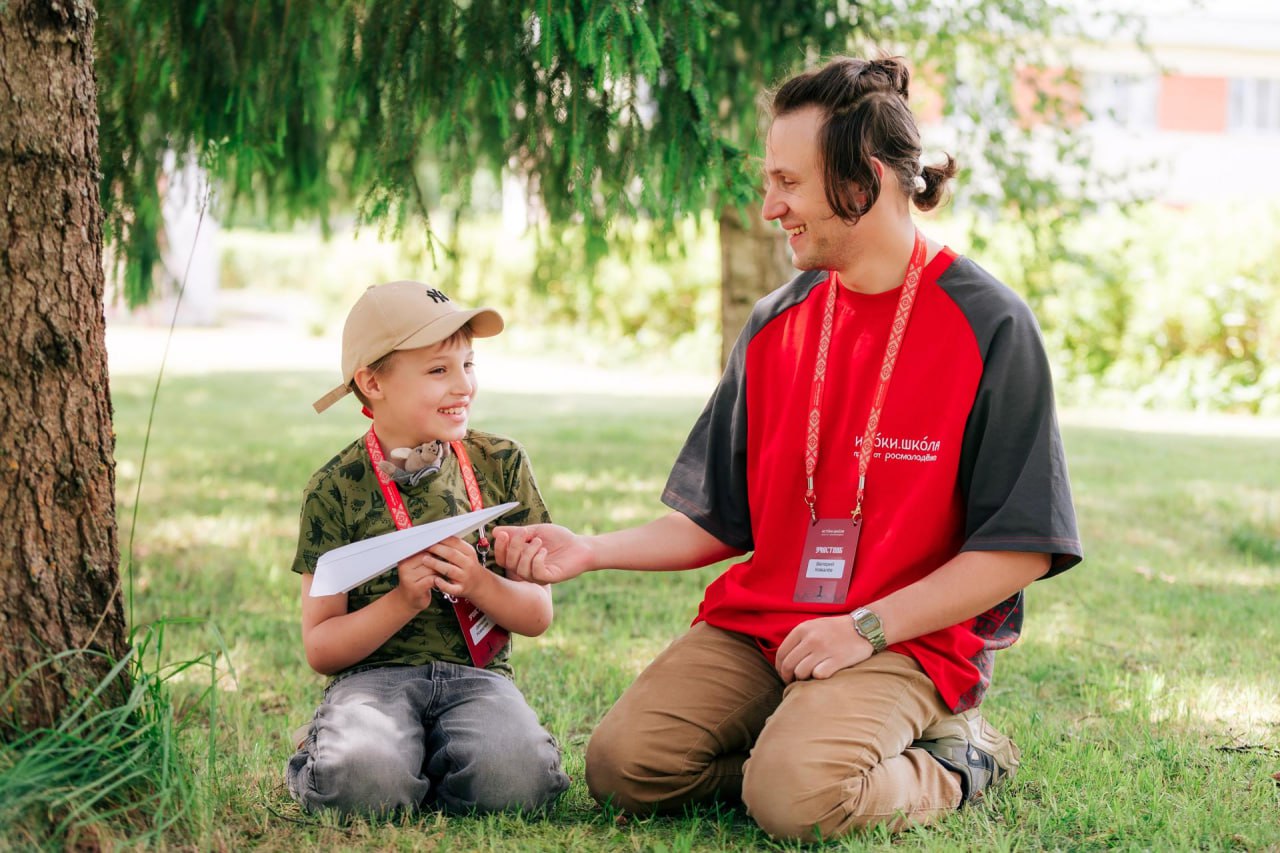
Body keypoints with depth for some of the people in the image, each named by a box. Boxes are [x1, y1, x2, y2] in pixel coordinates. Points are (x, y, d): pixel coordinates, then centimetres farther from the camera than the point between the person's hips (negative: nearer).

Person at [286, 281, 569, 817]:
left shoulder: (500, 464, 7)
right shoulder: (337, 487, -1)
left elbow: (537, 616, 8)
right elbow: (320, 648, -2)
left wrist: (477, 583, -14)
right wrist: (404, 601, -18)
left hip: (477, 674, 2)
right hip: (374, 675, -2)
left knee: (514, 778, -31)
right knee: (364, 783, -34)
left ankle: (419, 773, 2)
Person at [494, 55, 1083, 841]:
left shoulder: (989, 325, -7)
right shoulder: (777, 325, 10)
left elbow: (1022, 547, -8)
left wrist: (869, 626, -15)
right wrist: (590, 552, 1)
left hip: (909, 639, -5)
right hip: (759, 624, 5)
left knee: (796, 799, -30)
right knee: (623, 764, -17)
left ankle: (947, 766, 0)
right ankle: (819, 742, 3)